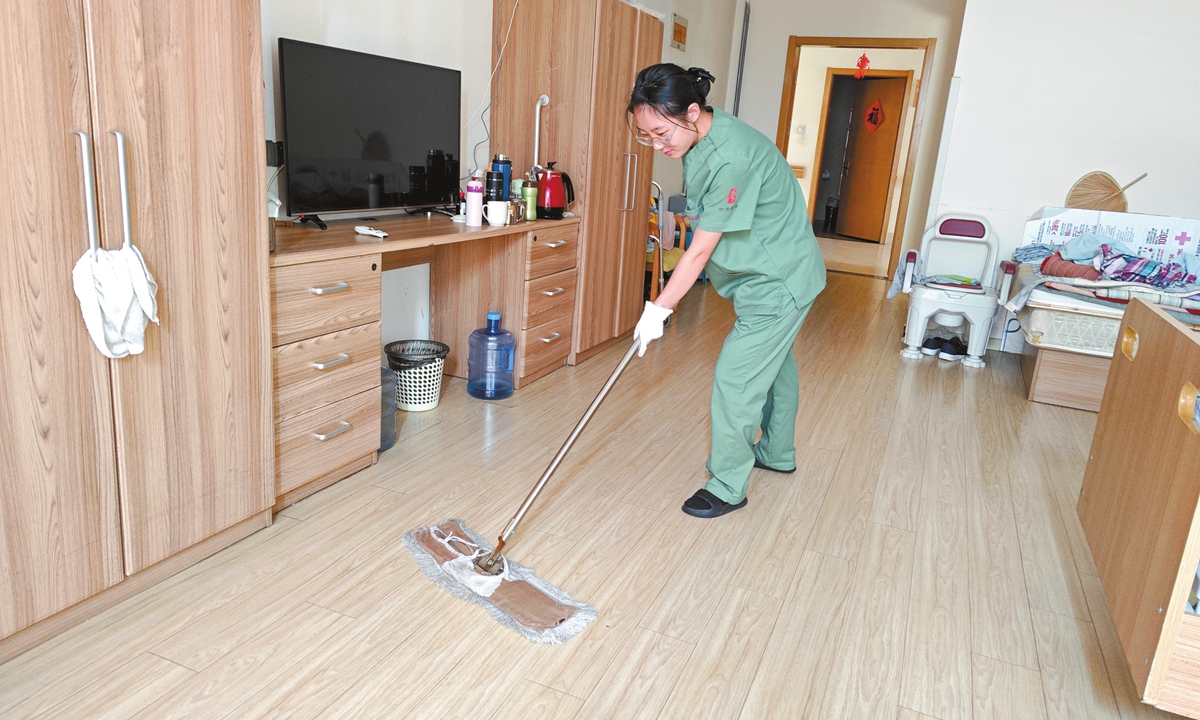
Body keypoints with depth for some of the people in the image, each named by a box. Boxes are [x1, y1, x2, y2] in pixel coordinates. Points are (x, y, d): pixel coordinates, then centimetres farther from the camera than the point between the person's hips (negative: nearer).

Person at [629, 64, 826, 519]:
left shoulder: (731, 158, -33)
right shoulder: (699, 140, -3)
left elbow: (700, 251, -28)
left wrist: (659, 310, -22)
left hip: (778, 283, -10)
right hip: (777, 273, 10)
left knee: (735, 377, -7)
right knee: (773, 363, 23)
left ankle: (728, 488, 9)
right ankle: (777, 454, 43)